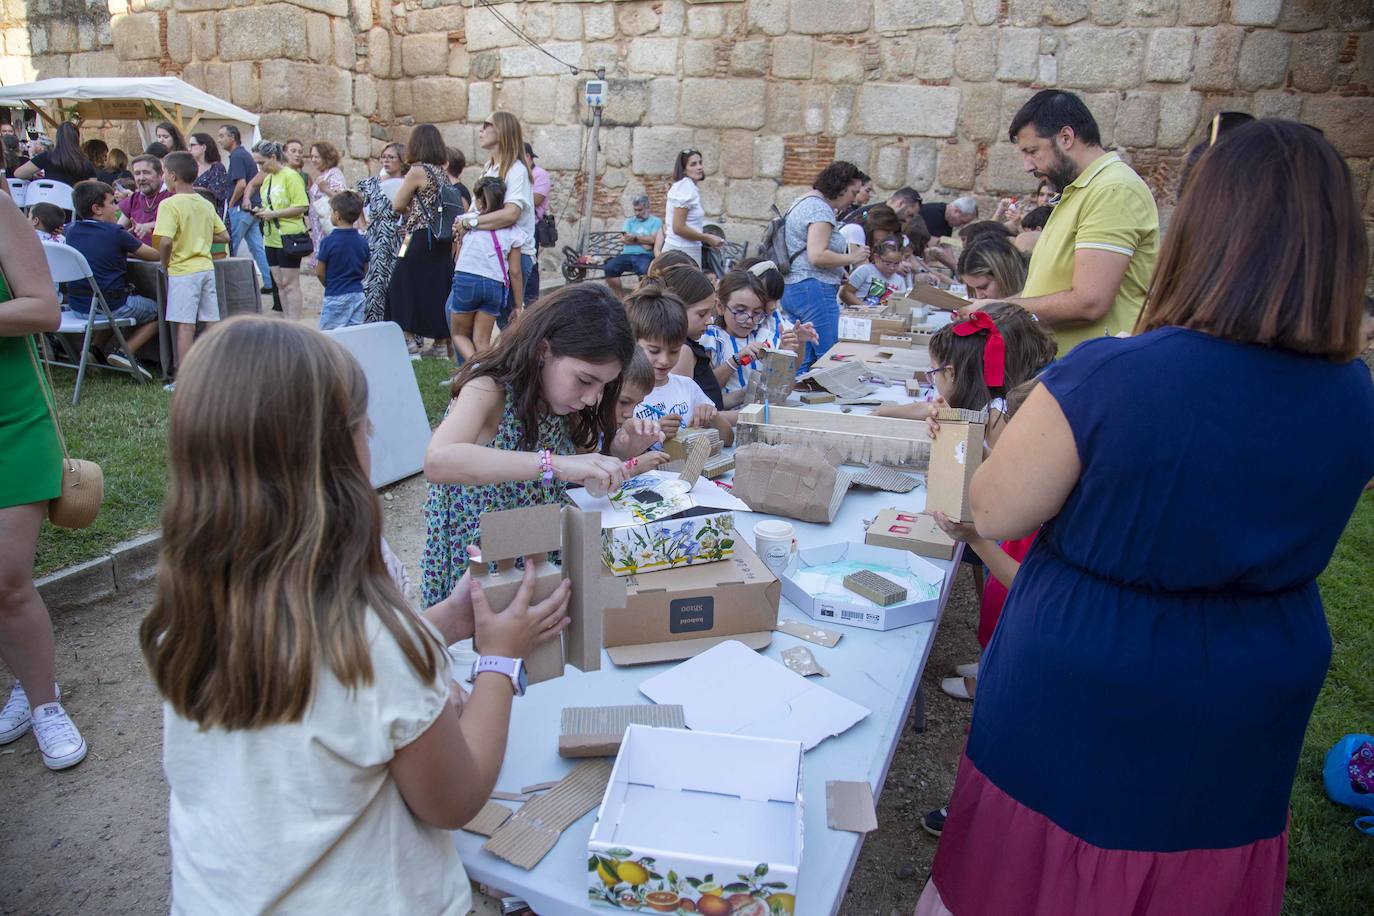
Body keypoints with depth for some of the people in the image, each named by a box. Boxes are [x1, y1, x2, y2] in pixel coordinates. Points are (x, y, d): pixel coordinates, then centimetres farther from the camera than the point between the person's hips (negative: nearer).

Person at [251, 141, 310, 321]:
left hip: (289, 238, -8)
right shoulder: (267, 179, 15)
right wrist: (261, 212, 3)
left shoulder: (291, 176, -10)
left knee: (290, 284, -5)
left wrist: (273, 214, -18)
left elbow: (302, 206, -17)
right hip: (271, 238, 8)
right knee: (279, 283, 11)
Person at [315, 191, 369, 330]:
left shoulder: (329, 241, -13)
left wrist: (329, 285, 13)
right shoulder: (363, 241, 1)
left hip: (335, 297, -5)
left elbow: (320, 272, -5)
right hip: (357, 295, 5)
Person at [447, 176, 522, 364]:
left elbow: (457, 258, 13)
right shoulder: (512, 231, 4)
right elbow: (515, 273, 2)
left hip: (466, 280, -1)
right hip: (495, 285, 1)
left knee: (459, 334, 14)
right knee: (482, 341, 10)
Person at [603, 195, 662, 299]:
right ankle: (620, 298, -14)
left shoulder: (656, 221, 12)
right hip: (626, 255, 4)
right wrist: (643, 242, -3)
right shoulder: (629, 221, 23)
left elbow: (653, 239, -5)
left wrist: (635, 238, -11)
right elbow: (623, 239, 6)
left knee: (644, 270, -39)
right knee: (609, 268, -25)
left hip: (644, 256, -4)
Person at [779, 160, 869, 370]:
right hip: (814, 289, -11)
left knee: (803, 361, 11)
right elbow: (817, 256, -22)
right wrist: (852, 258, -10)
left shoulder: (803, 202, 22)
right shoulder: (821, 209, -11)